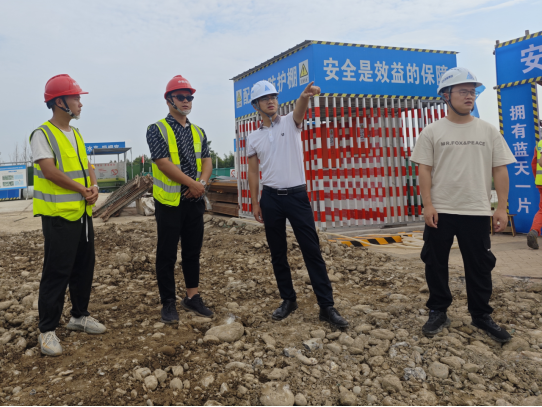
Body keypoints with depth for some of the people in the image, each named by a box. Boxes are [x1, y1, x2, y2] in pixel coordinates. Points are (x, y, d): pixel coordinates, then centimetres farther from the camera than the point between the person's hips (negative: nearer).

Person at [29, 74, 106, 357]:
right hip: (59, 215, -8)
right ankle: (47, 330, 9)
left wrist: (94, 188, -4)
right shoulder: (43, 134, -9)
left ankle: (79, 316, 30)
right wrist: (82, 190, -13)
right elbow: (50, 171, -20)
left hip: (82, 213, 8)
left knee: (84, 268, 14)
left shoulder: (76, 134, 15)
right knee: (57, 272, -3)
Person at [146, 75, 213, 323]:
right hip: (170, 201, -5)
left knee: (193, 251, 12)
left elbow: (207, 161, 9)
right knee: (167, 254, 3)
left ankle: (192, 297, 25)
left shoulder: (198, 132, 14)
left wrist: (202, 183, -11)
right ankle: (168, 303, 15)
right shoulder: (157, 130, -5)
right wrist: (193, 184, -15)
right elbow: (164, 163, -15)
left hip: (195, 201, 6)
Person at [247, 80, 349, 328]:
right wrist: (255, 203, 4)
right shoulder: (253, 138, 9)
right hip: (271, 198, 3)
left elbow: (299, 110, -22)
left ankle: (327, 305, 1)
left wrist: (305, 96, -45)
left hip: (297, 195, -2)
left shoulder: (290, 123, 2)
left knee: (312, 250, -4)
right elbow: (253, 172, 10)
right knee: (277, 253, 8)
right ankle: (288, 299, 22)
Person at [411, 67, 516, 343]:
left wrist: (502, 207, -3)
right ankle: (438, 312, 23)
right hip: (440, 212, -1)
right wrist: (427, 205, -11)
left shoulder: (488, 131, 6)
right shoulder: (432, 132, 1)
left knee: (479, 266, 9)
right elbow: (424, 169, -3)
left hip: (477, 212, 2)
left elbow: (500, 170, 4)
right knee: (435, 264, 7)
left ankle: (481, 315, 25)